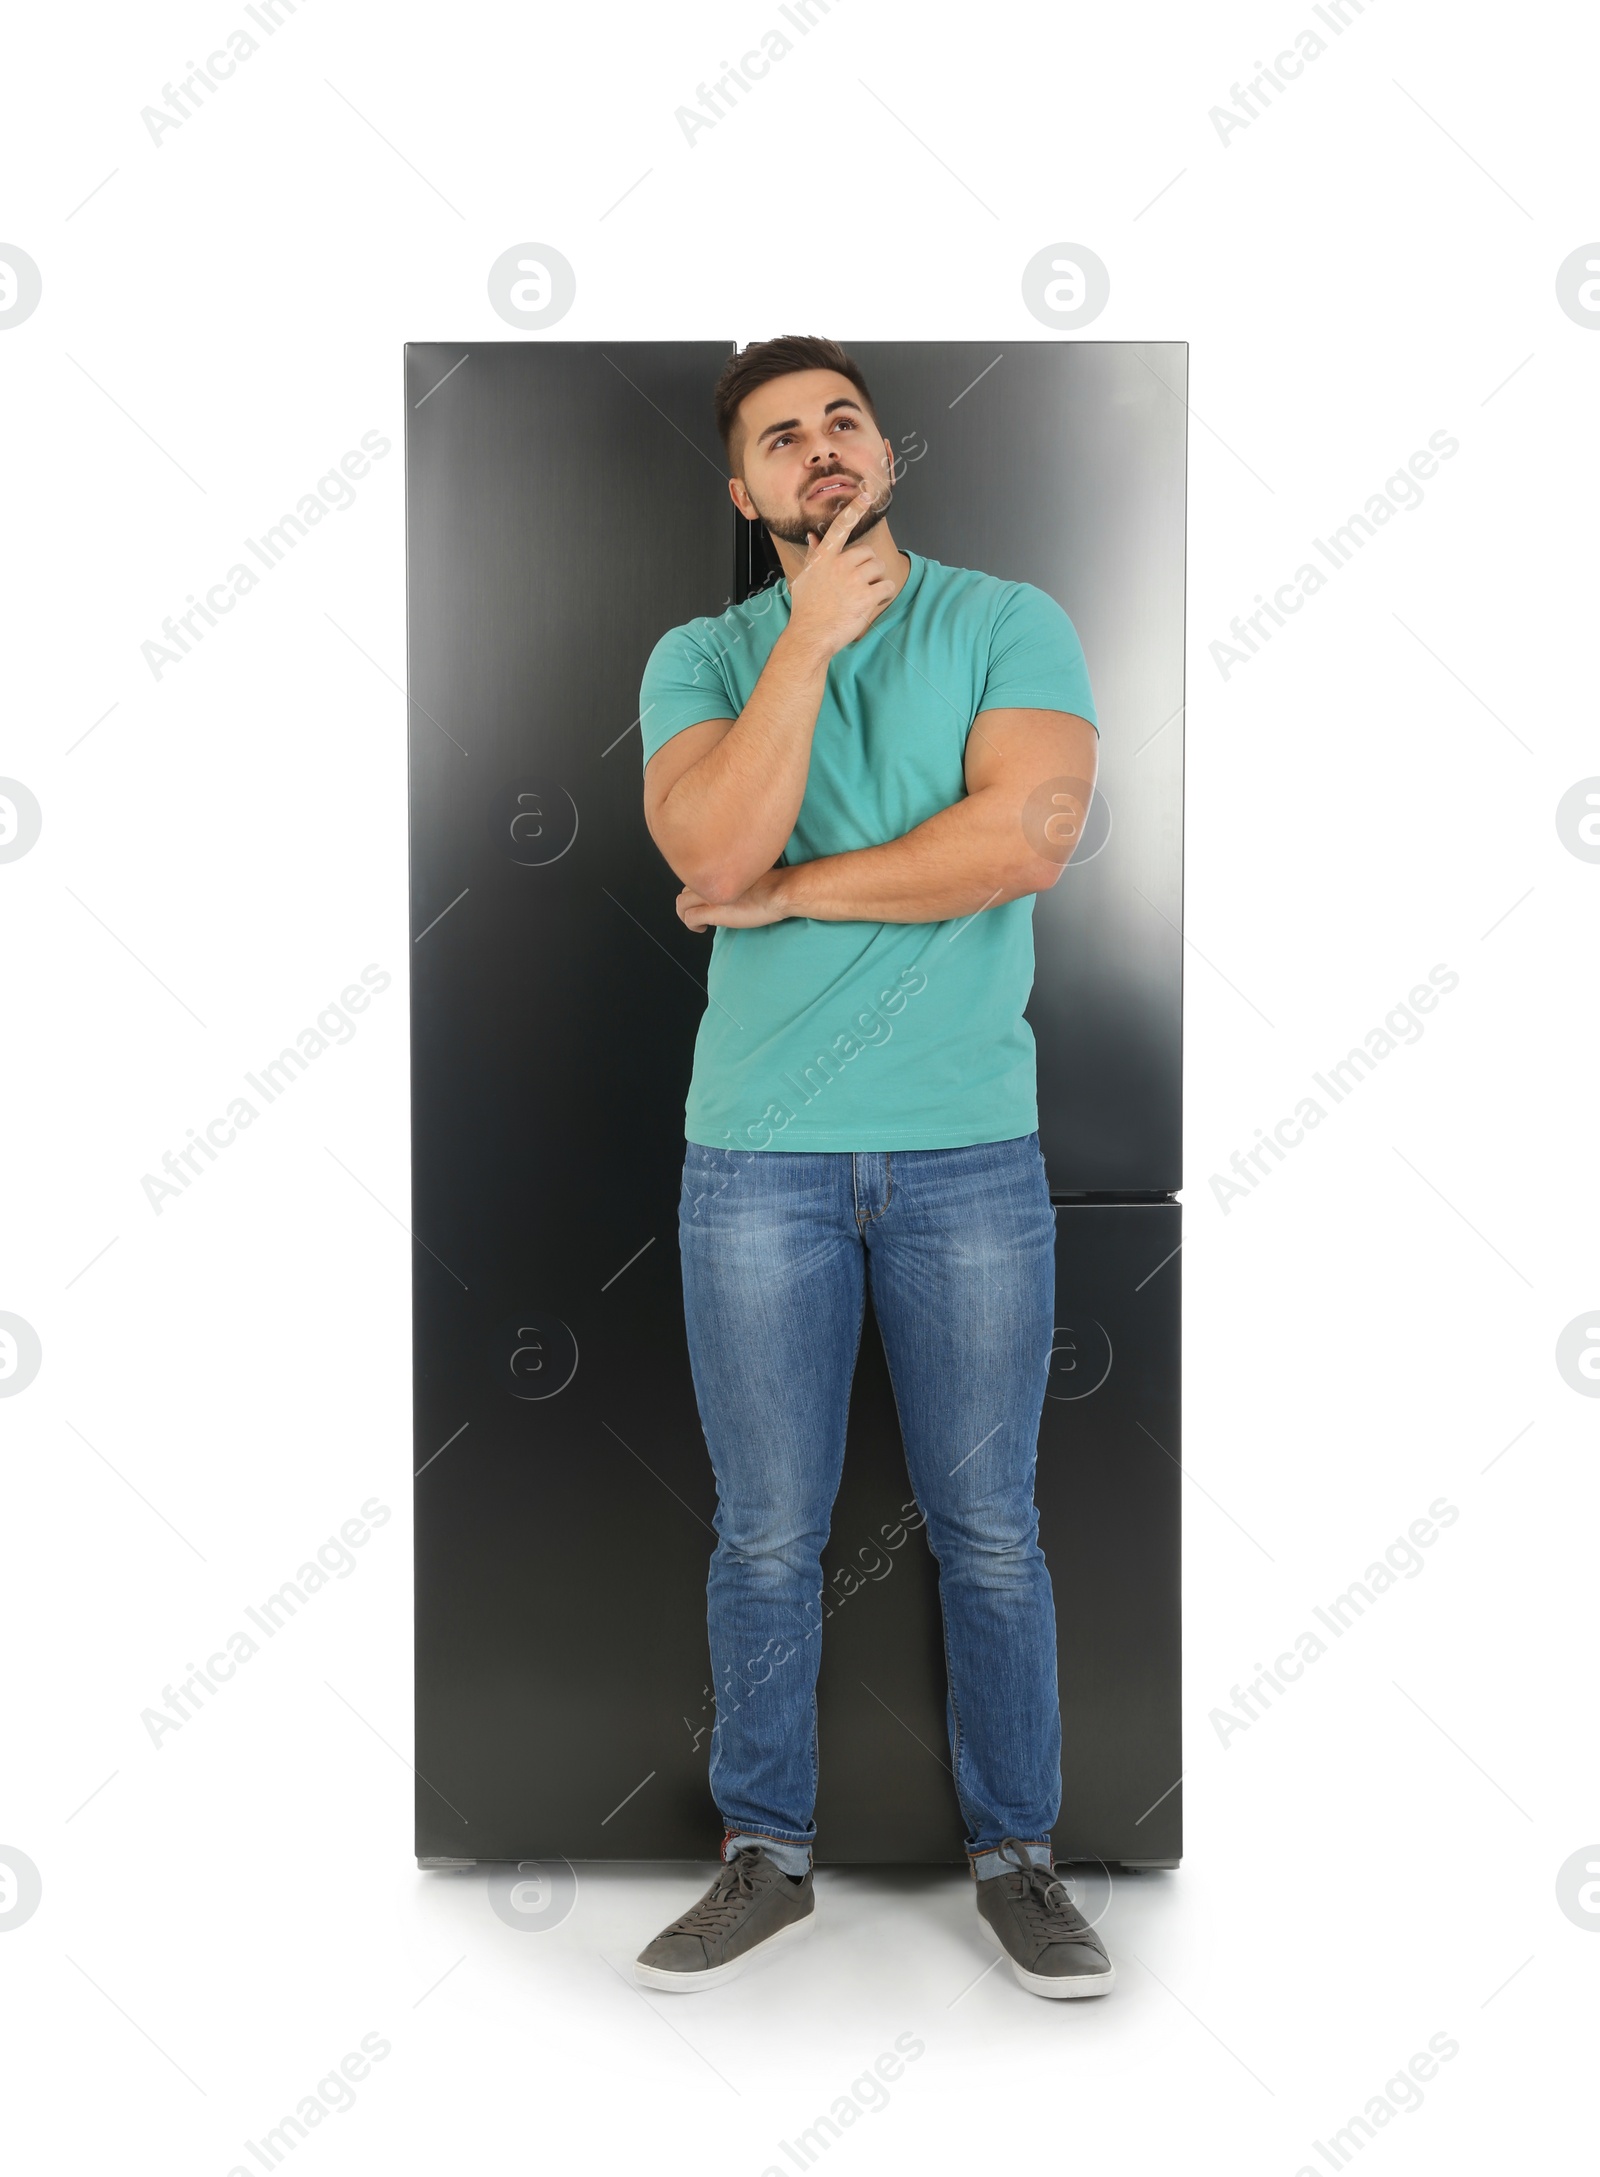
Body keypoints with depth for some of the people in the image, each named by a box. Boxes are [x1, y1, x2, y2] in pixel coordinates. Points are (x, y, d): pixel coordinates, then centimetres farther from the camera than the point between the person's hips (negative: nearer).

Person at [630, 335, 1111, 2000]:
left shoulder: (1010, 624, 3)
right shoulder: (702, 659, 6)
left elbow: (1028, 835, -14)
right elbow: (714, 849, -14)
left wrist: (788, 890, -10)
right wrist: (814, 633, -10)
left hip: (971, 1155, -1)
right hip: (755, 1158, 1)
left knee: (990, 1531, 8)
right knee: (767, 1536, 9)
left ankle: (1015, 1856, 27)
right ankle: (768, 1860, 27)